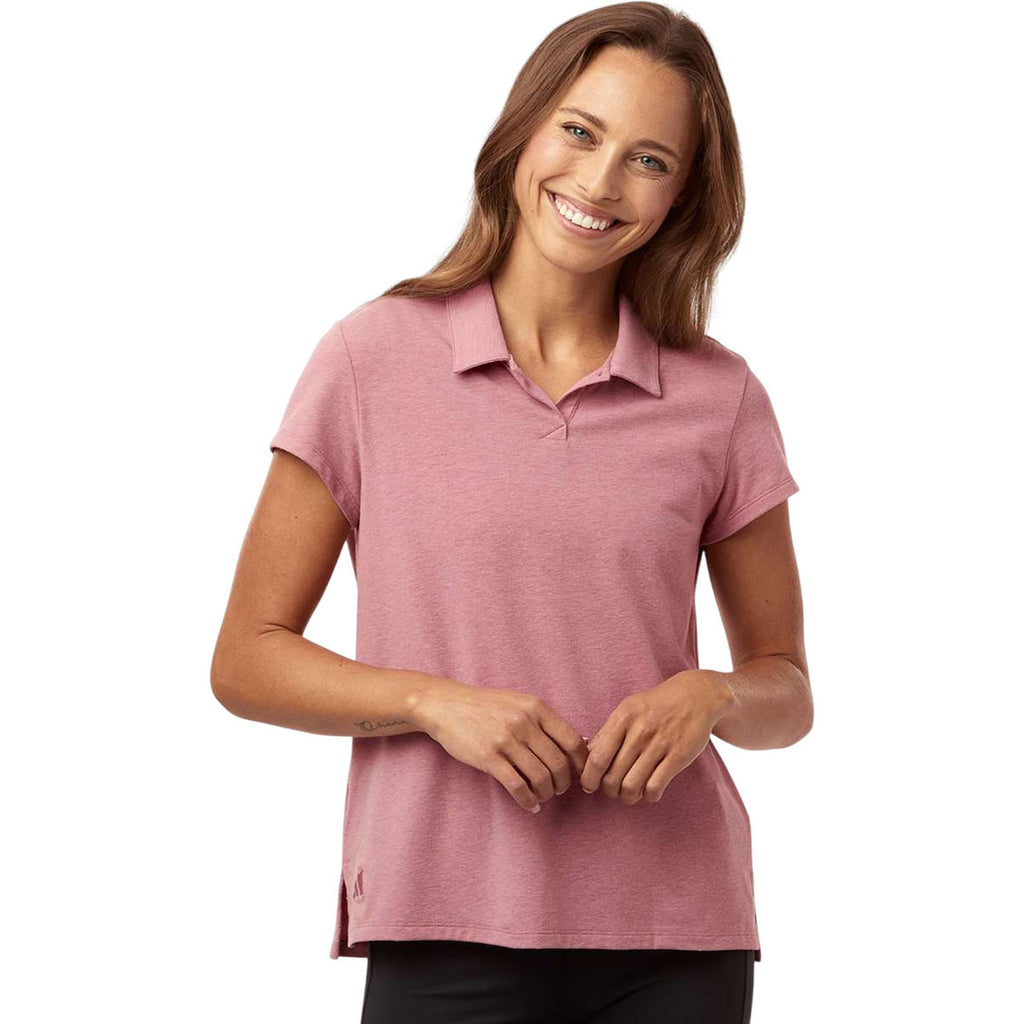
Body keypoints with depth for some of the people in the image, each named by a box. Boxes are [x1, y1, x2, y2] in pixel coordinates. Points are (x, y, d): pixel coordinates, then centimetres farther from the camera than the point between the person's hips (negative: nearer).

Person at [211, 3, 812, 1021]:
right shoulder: (374, 357, 0)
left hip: (674, 937, 2)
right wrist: (435, 700, -14)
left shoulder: (720, 397, 4)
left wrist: (706, 696, -10)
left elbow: (787, 693, 12)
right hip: (449, 930, -1)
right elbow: (246, 660, 2)